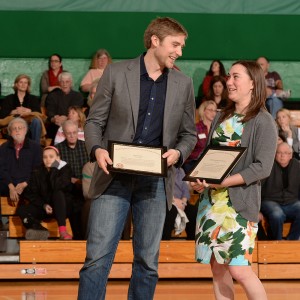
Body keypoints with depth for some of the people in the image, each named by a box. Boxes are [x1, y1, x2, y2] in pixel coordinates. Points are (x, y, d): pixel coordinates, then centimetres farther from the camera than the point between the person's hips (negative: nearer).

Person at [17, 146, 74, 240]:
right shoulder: (37, 173, 4)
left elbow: (57, 186, -24)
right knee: (21, 209, -22)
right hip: (43, 207, 3)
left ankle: (62, 231, -44)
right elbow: (30, 193, 2)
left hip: (62, 208, -3)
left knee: (58, 193, -35)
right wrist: (44, 205, -12)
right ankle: (41, 231, -46)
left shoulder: (65, 169, -5)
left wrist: (53, 168, -17)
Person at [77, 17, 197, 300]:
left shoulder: (183, 84, 8)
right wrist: (97, 149, -15)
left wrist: (178, 152, -7)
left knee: (147, 261, 5)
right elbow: (94, 121, 4)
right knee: (97, 257, -7)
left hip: (155, 182, 3)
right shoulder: (116, 72, 1)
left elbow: (189, 133, 15)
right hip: (115, 178, -2)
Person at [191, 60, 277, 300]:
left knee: (239, 269, -12)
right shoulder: (221, 117, 14)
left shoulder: (263, 122, -6)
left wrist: (221, 182, -21)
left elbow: (262, 168, -14)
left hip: (240, 203, -6)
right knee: (218, 267, 6)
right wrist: (199, 179, -5)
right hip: (211, 201, 6)